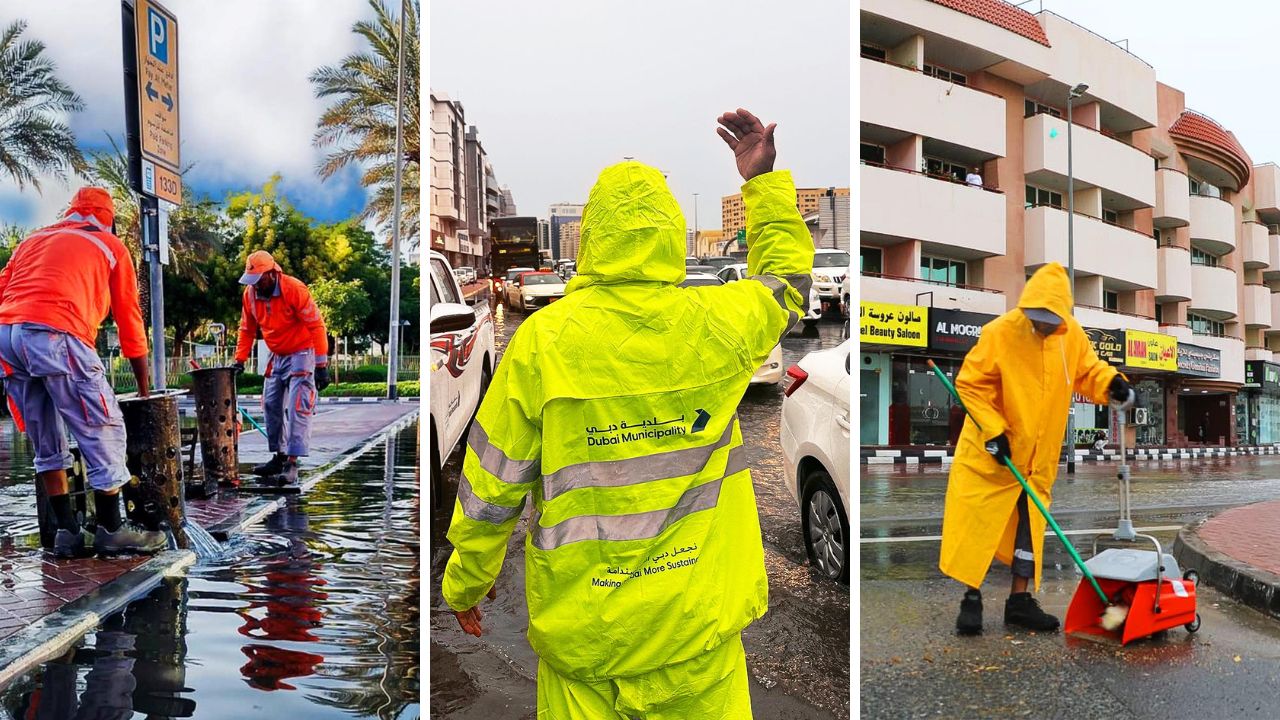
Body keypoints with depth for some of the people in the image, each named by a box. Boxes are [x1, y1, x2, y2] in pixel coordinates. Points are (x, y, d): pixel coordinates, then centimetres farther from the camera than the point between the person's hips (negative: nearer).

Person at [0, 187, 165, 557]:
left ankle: (67, 532, 17)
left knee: (46, 443, 15)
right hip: (56, 336, -6)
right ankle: (111, 530, 5)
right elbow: (129, 319, 17)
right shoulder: (110, 245, 18)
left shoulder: (32, 240, 31)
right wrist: (144, 386, 23)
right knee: (103, 431, 3)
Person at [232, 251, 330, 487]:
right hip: (277, 357, 7)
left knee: (297, 409, -14)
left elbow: (316, 326, -21)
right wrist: (239, 361, 4)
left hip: (302, 354, -7)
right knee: (271, 406, 11)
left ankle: (292, 464, -16)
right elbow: (247, 330, 11)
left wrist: (321, 365, -22)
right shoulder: (250, 294, -2)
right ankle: (279, 457, 23)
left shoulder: (295, 289, -22)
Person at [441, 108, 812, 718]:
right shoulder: (719, 324, -8)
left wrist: (465, 581, 10)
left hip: (579, 628, -1)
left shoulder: (541, 339, -13)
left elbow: (491, 482, -5)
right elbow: (787, 275, 16)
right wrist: (763, 180, 21)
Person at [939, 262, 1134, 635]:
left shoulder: (1073, 335, -6)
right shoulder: (999, 333, -20)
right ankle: (972, 598, 13)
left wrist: (1112, 384, -13)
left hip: (1038, 455, 5)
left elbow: (1088, 370, 9)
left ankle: (1020, 599, 26)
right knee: (977, 524, 0)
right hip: (991, 451, -5)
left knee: (1030, 525, 13)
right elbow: (969, 384, -15)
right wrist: (993, 429, -22)